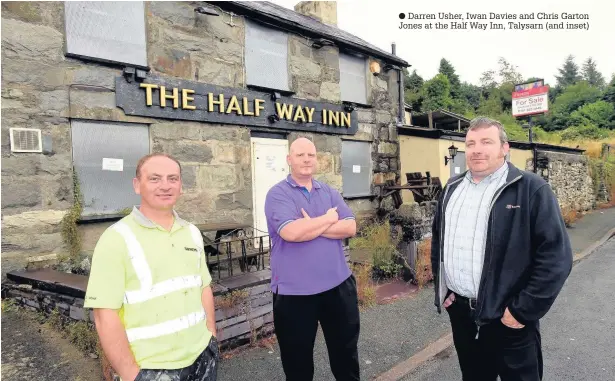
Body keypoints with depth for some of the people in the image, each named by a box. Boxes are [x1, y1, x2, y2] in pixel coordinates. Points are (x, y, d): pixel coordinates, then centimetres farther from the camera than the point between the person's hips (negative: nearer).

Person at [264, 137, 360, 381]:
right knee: (298, 359, 15)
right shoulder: (277, 194, -8)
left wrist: (313, 227, -17)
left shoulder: (330, 192, 8)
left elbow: (350, 227, -5)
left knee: (346, 349, 22)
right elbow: (291, 232, -25)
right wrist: (329, 219, -11)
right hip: (295, 291, -4)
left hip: (338, 285, 4)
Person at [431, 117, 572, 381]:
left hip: (507, 318, -5)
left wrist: (522, 310, -16)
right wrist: (441, 289, 10)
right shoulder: (452, 188, 7)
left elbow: (556, 256, -15)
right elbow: (438, 240, 16)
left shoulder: (532, 189, -11)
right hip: (459, 310, 5)